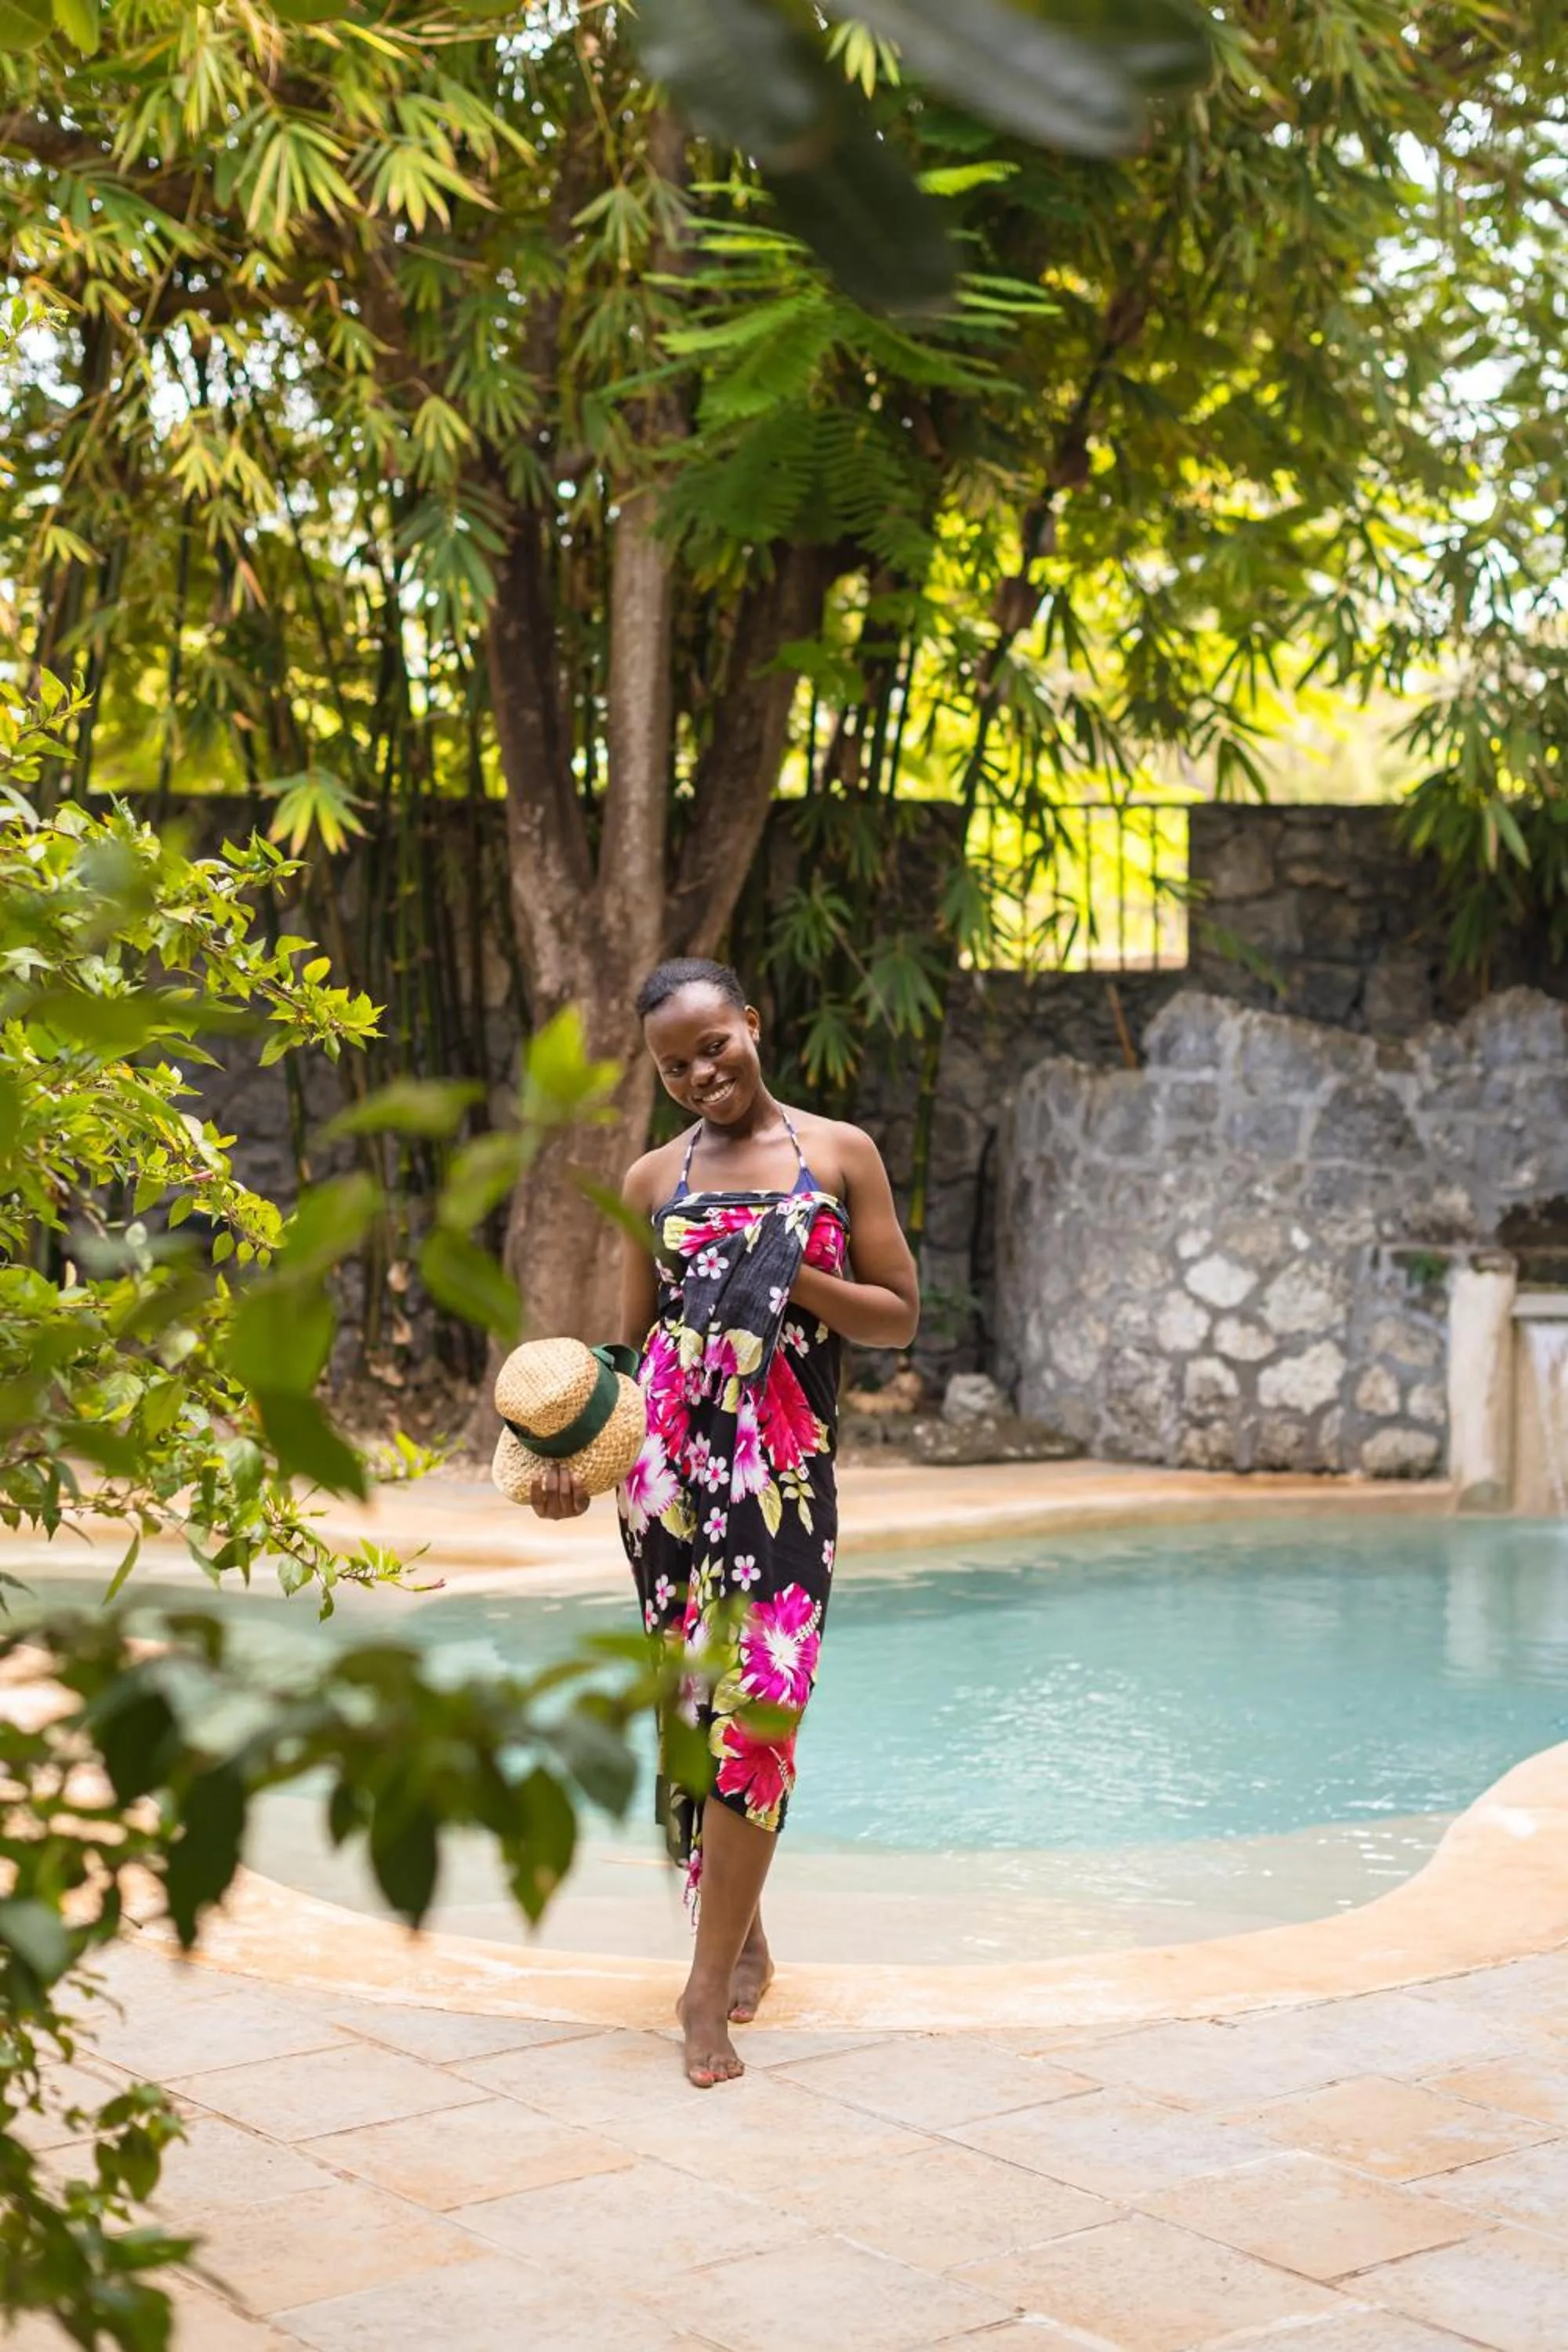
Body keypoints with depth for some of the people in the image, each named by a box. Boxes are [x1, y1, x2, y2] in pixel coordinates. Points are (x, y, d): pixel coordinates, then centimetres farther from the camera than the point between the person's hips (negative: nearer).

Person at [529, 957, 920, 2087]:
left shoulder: (840, 1153, 9)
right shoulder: (654, 1179, 15)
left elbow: (900, 1315, 8)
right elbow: (632, 1343, 15)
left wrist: (796, 1279, -8)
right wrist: (573, 1453, 0)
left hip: (785, 1467, -2)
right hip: (667, 1459, 2)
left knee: (761, 1699, -12)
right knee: (695, 1695, 1)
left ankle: (711, 1983, -8)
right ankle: (742, 1938, 19)